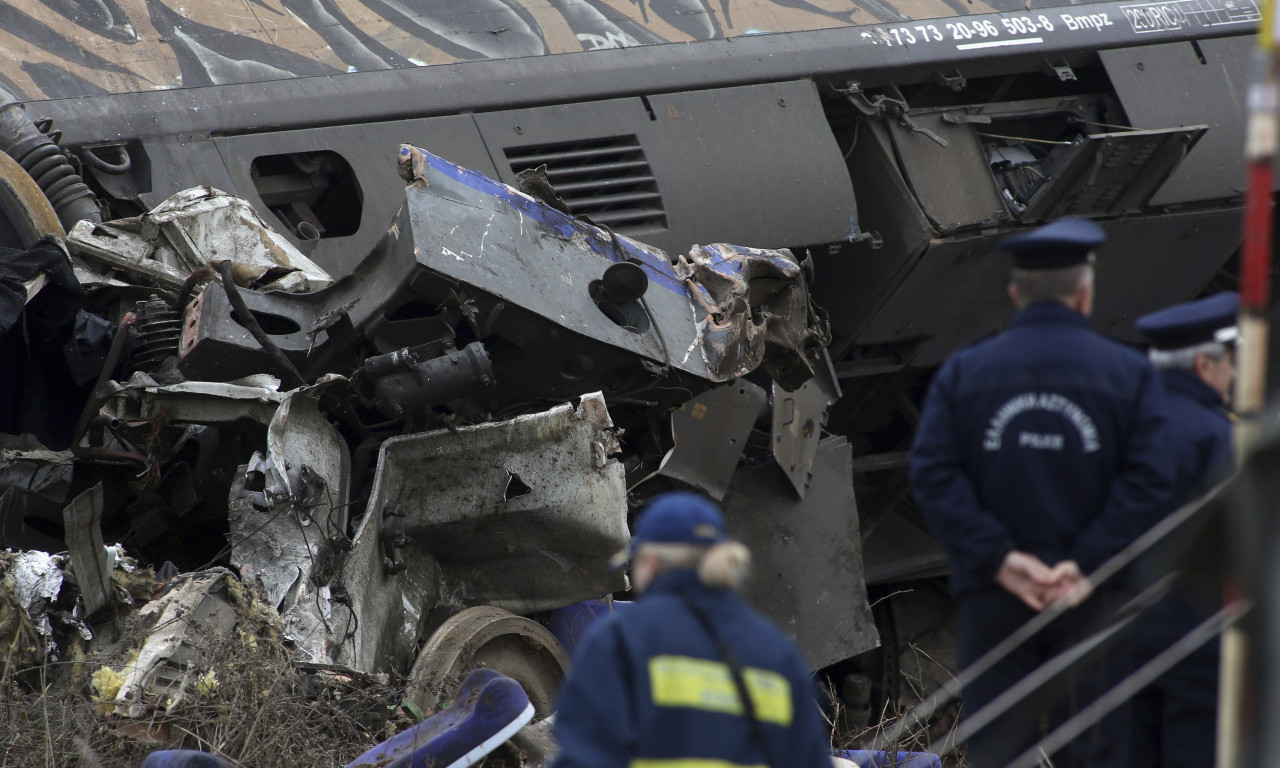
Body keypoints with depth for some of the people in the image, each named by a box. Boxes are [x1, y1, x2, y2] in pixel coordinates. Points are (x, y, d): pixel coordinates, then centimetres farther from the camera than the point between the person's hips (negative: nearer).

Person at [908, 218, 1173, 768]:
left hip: (992, 600, 1)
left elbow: (933, 476, -7)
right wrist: (1088, 563, -13)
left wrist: (999, 559, -10)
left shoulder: (962, 373, 2)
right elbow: (1147, 482, -12)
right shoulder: (1128, 374, -1)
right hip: (1091, 601, -1)